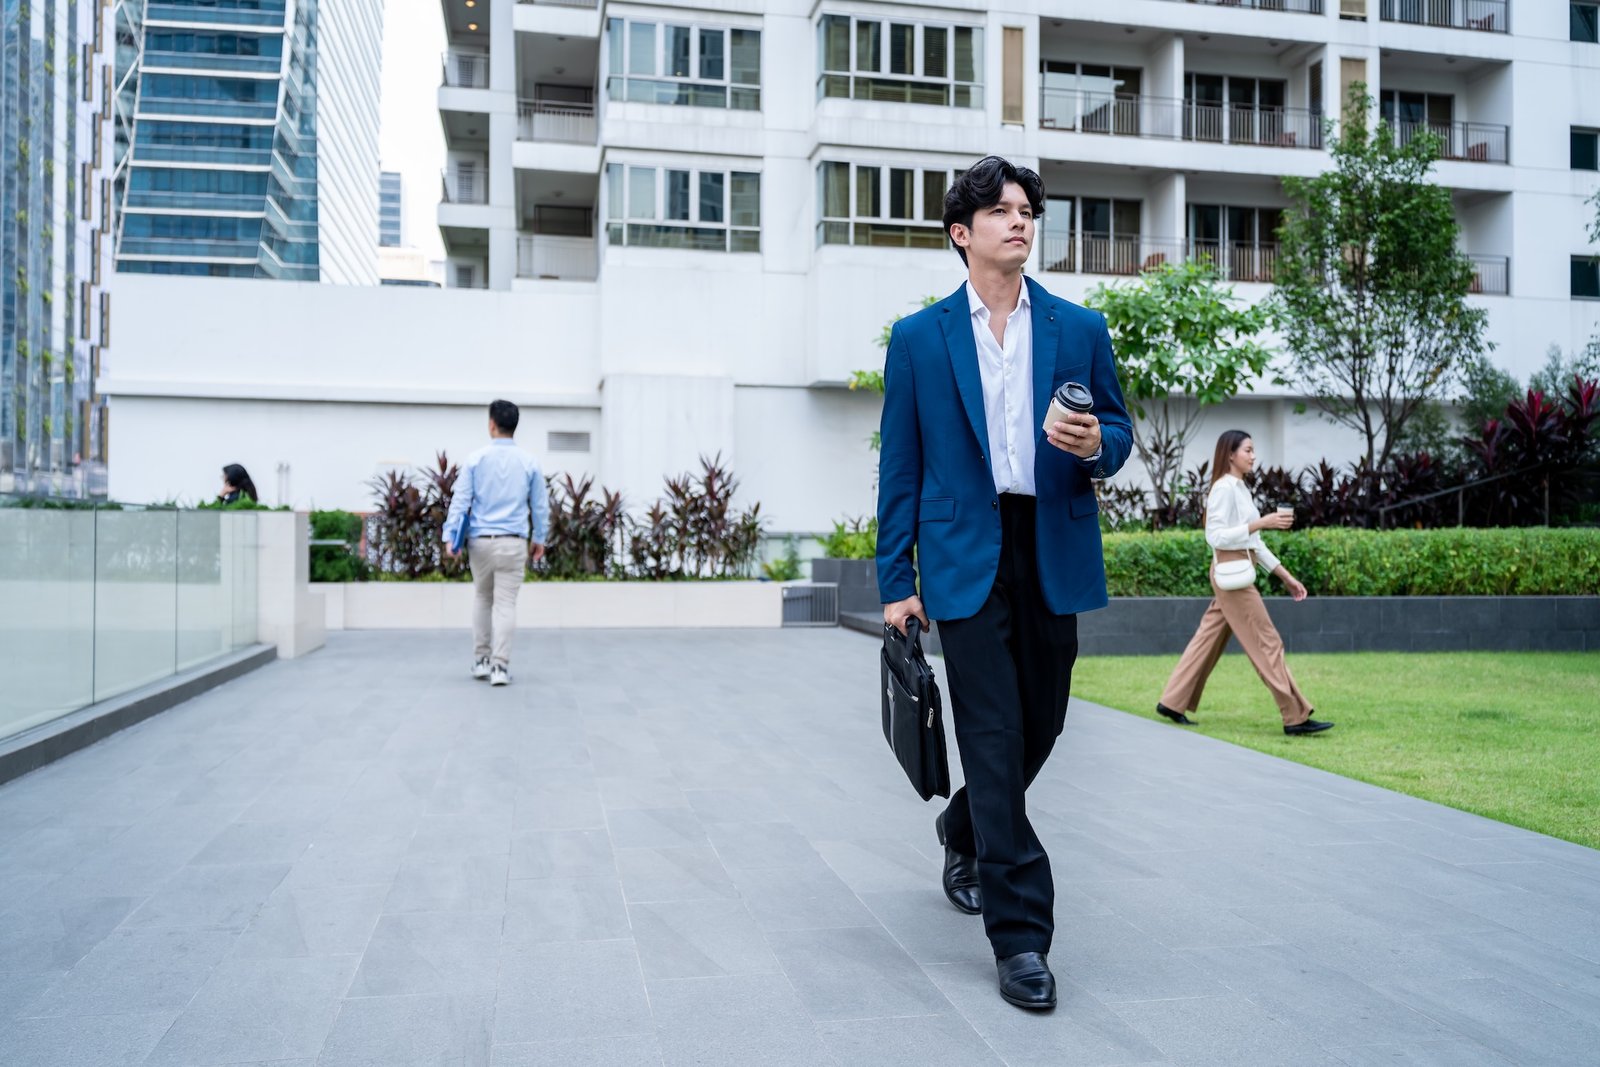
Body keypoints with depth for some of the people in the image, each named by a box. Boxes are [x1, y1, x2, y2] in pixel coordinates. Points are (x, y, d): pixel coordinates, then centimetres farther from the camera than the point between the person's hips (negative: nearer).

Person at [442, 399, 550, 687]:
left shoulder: (476, 459, -2)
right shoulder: (529, 463, 1)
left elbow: (460, 500, -5)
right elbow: (540, 505, 7)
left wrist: (450, 535, -4)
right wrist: (539, 538, 18)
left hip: (481, 540, 1)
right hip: (513, 542, -1)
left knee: (482, 598, 19)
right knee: (505, 603, 1)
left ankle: (481, 660, 22)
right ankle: (500, 666, -4)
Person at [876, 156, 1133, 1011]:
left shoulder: (1079, 329, 10)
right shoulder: (919, 338, 5)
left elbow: (1119, 430, 14)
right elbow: (900, 465, 4)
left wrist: (1096, 445, -12)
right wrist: (895, 580, 0)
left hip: (1053, 555, 3)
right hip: (966, 556, -3)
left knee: (1039, 726, 12)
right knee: (994, 736, -7)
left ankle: (964, 829, 42)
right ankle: (1020, 934, 0)